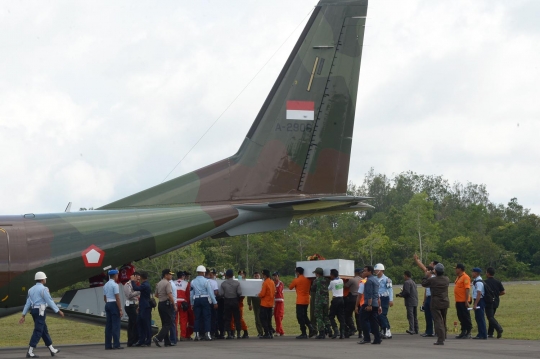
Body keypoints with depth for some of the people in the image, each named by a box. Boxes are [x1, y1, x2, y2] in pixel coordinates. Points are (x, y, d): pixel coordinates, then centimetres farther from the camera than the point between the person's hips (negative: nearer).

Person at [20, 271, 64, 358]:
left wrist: (23, 316, 9)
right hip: (40, 311, -9)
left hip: (34, 311, 9)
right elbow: (50, 301, -15)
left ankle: (52, 350, 23)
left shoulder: (32, 289, 13)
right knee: (38, 332, -8)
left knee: (44, 330, 16)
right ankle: (30, 352, -13)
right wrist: (59, 311, -10)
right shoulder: (43, 289, -12)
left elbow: (27, 303, 11)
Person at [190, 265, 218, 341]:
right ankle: (207, 334, -5)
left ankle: (197, 334, 6)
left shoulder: (193, 282, 5)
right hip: (205, 299, -4)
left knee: (197, 317, 7)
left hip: (196, 300, 4)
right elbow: (210, 292, -8)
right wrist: (215, 302, -4)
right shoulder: (205, 281, -7)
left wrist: (192, 303, 18)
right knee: (207, 317, 0)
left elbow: (191, 294, 9)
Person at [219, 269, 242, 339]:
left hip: (226, 301, 0)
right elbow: (239, 293, -9)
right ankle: (238, 334, 5)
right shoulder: (237, 283, -5)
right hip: (235, 301, 0)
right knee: (237, 318, 7)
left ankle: (229, 334, -2)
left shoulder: (223, 283, -4)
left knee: (227, 318, 4)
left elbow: (221, 294, -9)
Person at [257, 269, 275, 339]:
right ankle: (270, 333, 12)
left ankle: (267, 334, -8)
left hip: (265, 304, -8)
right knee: (269, 320, 14)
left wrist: (259, 295, 1)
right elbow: (274, 293, 14)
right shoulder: (272, 282, 8)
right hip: (271, 304, 8)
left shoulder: (265, 283, -17)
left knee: (263, 319, -3)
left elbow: (262, 294, -18)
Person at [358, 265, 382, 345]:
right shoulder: (376, 279, 20)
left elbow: (369, 294, -19)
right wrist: (379, 306, 26)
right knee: (373, 321, 7)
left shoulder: (369, 280, -11)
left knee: (364, 320, -4)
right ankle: (377, 339, 3)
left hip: (369, 303, -9)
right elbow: (378, 294, 23)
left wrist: (369, 305, -23)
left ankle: (367, 338, -8)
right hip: (375, 304, 9)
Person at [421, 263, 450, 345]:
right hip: (445, 302, 5)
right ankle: (443, 337, 34)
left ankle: (440, 339, -12)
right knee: (443, 321, 21)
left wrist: (427, 276, 15)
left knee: (438, 321, -5)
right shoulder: (447, 279, 1)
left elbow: (423, 284, 1)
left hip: (436, 303, -5)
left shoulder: (432, 280, -15)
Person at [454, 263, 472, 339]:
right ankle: (463, 332, 19)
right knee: (460, 317, 13)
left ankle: (468, 333, 1)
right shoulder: (458, 277, 15)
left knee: (466, 317, -4)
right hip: (458, 301, 9)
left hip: (463, 301, -9)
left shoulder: (465, 277, -13)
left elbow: (467, 289, -19)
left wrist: (466, 301, -24)